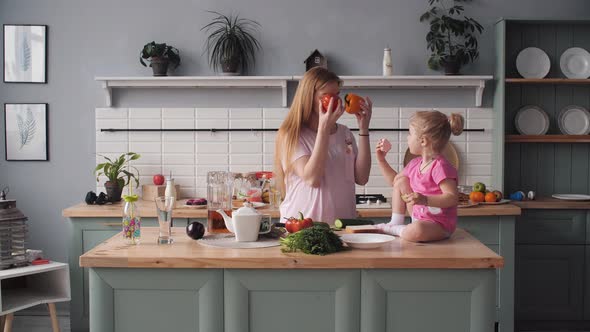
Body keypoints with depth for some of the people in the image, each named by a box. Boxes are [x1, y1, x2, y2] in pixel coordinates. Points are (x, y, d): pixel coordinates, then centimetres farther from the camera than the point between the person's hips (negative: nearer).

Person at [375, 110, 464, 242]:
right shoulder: (415, 164, 7)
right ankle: (395, 223, 11)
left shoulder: (440, 167, -23)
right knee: (400, 181, 9)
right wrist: (381, 160, 17)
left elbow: (452, 198, -29)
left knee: (415, 231, -41)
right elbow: (395, 180, 24)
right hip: (419, 217, 9)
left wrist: (425, 200, -39)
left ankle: (396, 230, -6)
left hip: (439, 224, -9)